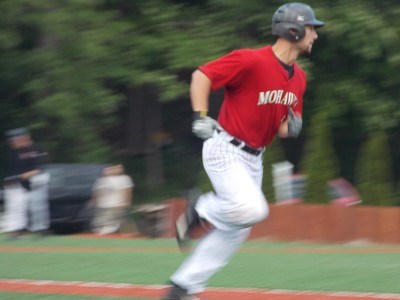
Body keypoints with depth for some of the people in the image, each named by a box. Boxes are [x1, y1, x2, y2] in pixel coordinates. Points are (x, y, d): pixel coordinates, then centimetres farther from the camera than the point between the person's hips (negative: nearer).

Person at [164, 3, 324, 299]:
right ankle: (201, 210, 2)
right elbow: (202, 75, -14)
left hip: (253, 159, 9)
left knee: (236, 231, 7)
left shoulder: (299, 77, 8)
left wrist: (291, 127, -6)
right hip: (225, 150, -9)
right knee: (251, 209, -27)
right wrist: (200, 117, -24)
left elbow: (285, 126, 18)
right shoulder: (251, 61, -18)